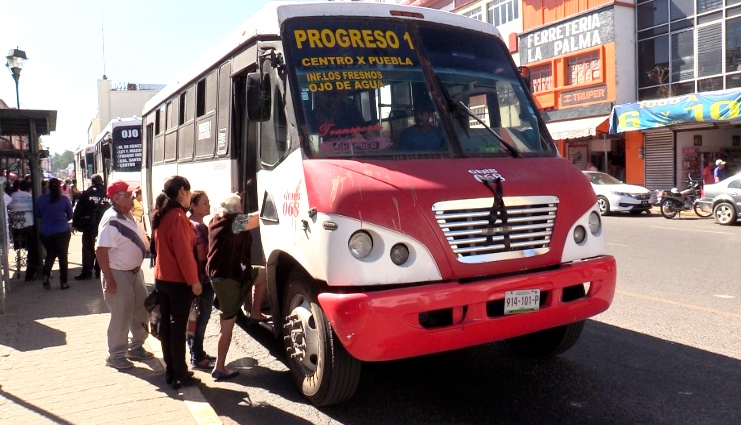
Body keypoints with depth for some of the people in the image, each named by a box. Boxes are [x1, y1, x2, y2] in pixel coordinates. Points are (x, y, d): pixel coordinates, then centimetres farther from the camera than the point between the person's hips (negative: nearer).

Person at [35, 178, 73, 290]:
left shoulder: (41, 199, -4)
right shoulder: (64, 200, -10)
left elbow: (38, 215, 8)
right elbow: (70, 216, 2)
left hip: (45, 233, 2)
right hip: (62, 231, -2)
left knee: (50, 254, 20)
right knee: (62, 256, 8)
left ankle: (46, 274, -1)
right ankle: (63, 282, 10)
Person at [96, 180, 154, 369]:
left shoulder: (128, 215, 7)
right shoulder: (111, 220, -21)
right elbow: (101, 251, -25)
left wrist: (138, 268, 17)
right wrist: (109, 280, -24)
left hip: (135, 272, 9)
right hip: (119, 275, -9)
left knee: (142, 311, 17)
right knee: (121, 317, 2)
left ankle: (136, 348, 33)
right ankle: (115, 355, 18)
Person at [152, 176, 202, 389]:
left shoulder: (161, 216, 9)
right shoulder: (178, 217, -19)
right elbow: (184, 252, -21)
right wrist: (194, 281, -15)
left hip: (162, 278, 9)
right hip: (179, 281, -9)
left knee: (166, 324, 13)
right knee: (178, 327, -2)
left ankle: (170, 371, 23)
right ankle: (180, 375, 6)